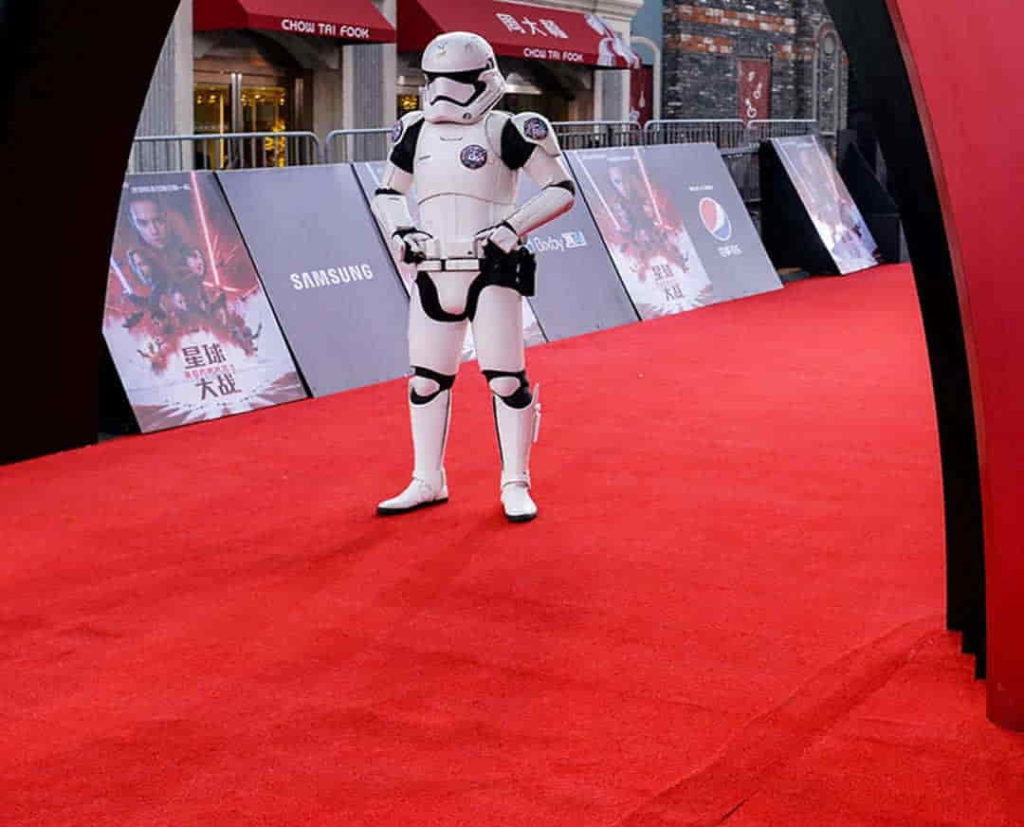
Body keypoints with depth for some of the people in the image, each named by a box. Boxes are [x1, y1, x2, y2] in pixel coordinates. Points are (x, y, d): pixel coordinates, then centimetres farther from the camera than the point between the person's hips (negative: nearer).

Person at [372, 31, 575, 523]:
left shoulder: (505, 132, -6)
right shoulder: (416, 133, 9)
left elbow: (561, 188, -3)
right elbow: (386, 193, 21)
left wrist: (513, 226, -14)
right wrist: (399, 231, 2)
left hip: (491, 275, -5)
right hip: (433, 278, 5)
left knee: (506, 380, -3)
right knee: (426, 381, 10)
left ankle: (515, 486, 10)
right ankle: (427, 482, 23)